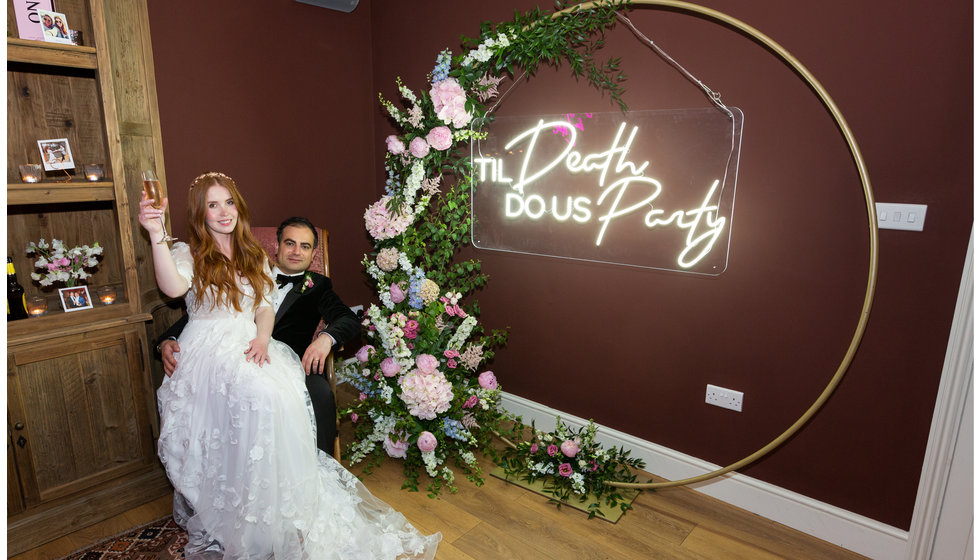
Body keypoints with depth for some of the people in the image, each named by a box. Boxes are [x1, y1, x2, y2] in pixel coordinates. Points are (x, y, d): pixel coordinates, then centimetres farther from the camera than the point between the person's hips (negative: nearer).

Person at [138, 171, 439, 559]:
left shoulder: (254, 257, 21)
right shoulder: (188, 254, 7)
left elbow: (265, 308, 13)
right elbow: (173, 287, -17)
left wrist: (262, 338, -8)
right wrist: (156, 235, -31)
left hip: (252, 346, 4)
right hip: (208, 351, -3)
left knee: (289, 393, -29)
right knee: (264, 396, -33)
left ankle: (288, 516, -16)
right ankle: (249, 527, -17)